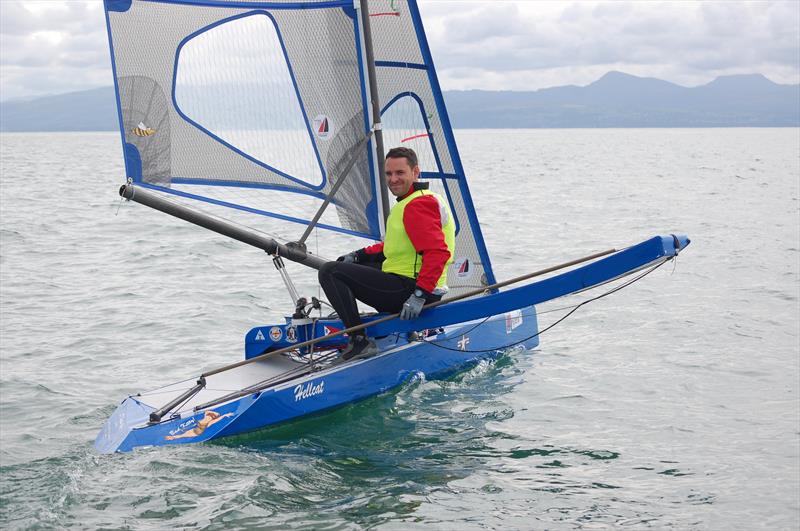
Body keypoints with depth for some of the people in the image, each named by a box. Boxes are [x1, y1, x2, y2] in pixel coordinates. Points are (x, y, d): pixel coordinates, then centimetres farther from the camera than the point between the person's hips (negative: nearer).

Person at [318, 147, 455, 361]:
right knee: (348, 263, 30)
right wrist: (359, 255, 18)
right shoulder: (417, 200, 17)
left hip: (408, 290, -11)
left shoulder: (417, 206, -17)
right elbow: (397, 246, 27)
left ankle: (360, 342, -16)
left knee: (329, 271, -13)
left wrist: (420, 294, -34)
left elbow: (438, 251, -29)